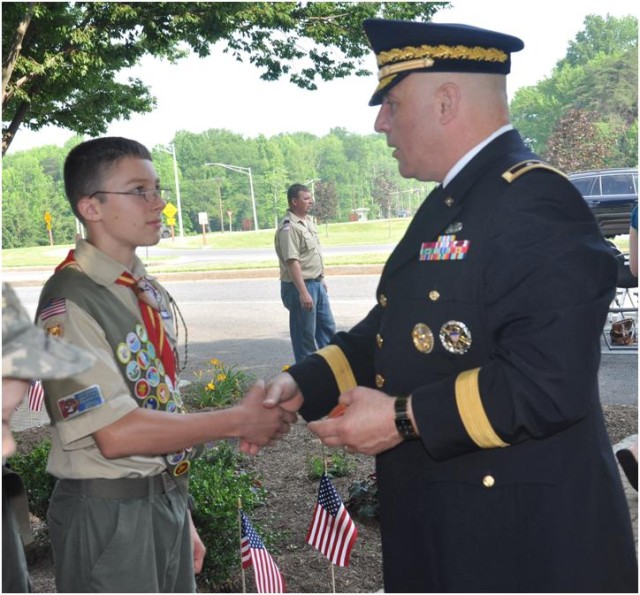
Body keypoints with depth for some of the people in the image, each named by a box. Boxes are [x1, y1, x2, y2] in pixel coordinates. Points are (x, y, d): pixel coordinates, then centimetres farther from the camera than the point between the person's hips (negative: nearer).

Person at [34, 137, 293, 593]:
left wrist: (183, 519, 13)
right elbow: (116, 433, -23)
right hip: (109, 514, -7)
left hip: (169, 501, 7)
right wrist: (239, 421, -17)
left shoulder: (153, 294, 6)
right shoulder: (69, 302, -18)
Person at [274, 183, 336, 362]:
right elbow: (292, 262, -25)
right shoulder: (288, 227, -19)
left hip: (316, 284, 10)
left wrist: (321, 279, 22)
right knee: (305, 334, 1)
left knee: (327, 327, 17)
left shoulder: (307, 220, 11)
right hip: (299, 286, -9)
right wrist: (303, 292, -29)